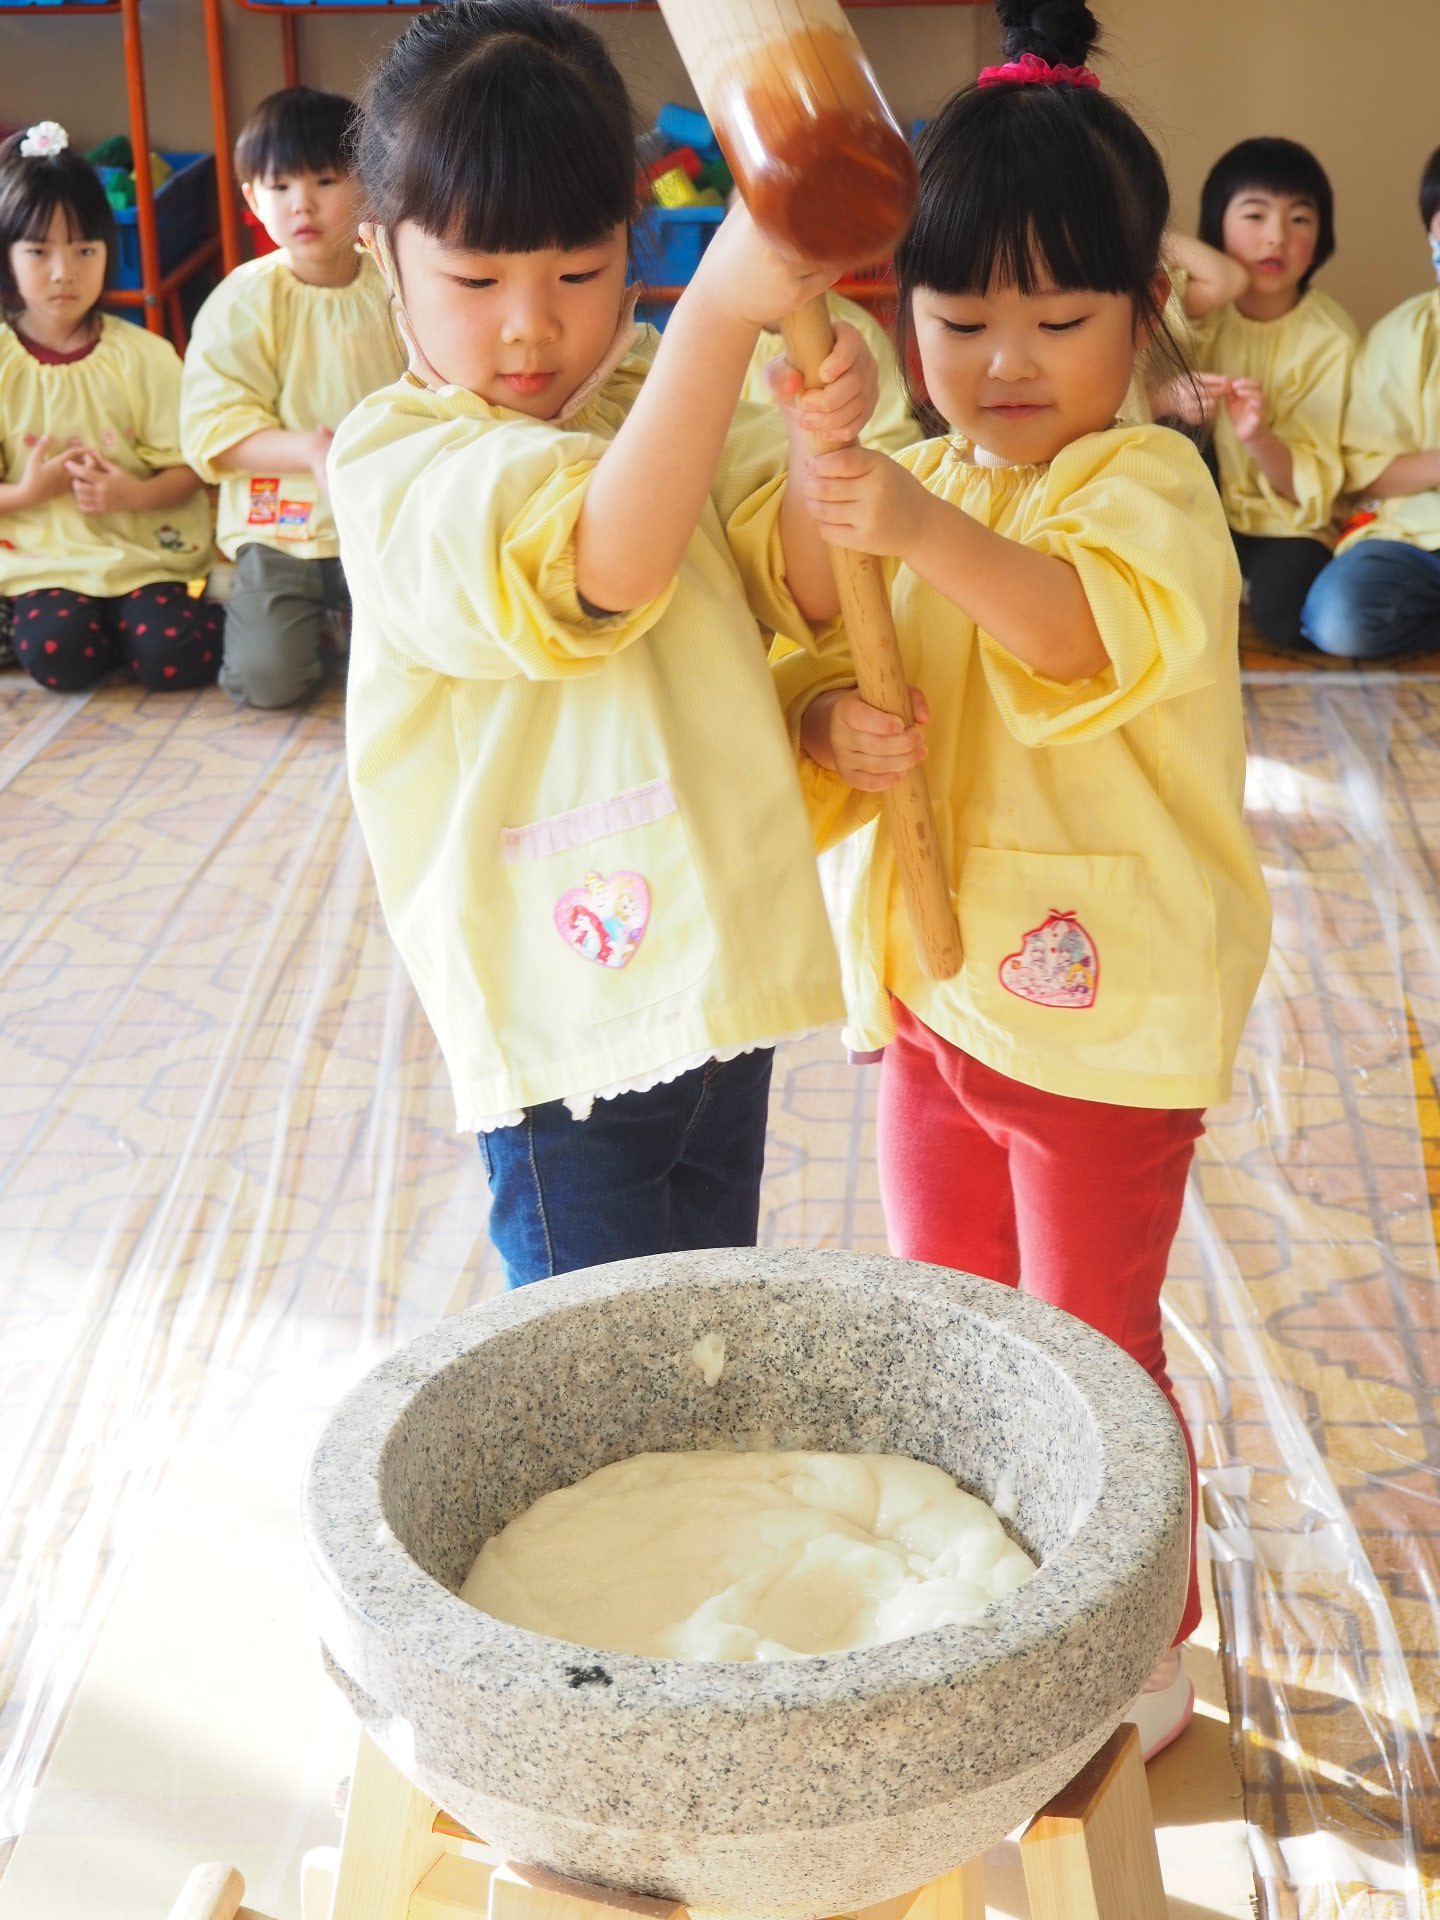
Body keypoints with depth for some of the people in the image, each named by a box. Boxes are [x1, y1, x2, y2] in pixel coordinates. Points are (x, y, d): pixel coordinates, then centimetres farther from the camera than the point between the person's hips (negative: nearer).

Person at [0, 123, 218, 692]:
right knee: (58, 655, -26)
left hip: (143, 546, 0)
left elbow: (186, 470, -1)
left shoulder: (143, 355, 0)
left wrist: (132, 494, -20)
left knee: (171, 657, -23)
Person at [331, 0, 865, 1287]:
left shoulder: (664, 395, 4)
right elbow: (603, 564, -33)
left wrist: (828, 439, -29)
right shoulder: (395, 459, -13)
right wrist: (721, 309, -44)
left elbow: (809, 588, -8)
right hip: (561, 999, -5)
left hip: (723, 953, 6)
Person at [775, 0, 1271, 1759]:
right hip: (933, 972, 7)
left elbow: (1091, 632, -34)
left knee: (1089, 1346, 7)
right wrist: (828, 721, -17)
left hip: (1102, 995, -7)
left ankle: (1145, 1654, 29)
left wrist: (931, 536, -50)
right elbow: (806, 667, 6)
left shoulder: (1144, 481, -14)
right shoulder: (904, 486, 7)